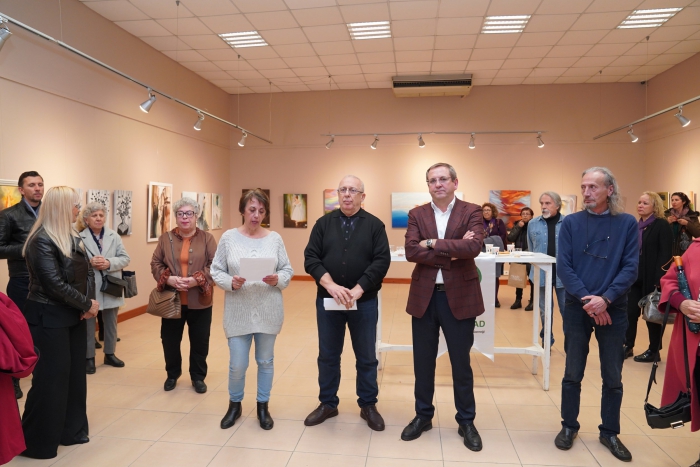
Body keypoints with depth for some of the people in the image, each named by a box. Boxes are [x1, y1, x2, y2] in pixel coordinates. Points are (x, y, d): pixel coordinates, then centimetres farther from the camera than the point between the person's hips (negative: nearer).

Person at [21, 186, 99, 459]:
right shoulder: (41, 240, -17)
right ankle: (38, 443, 18)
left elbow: (88, 271, 7)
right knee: (51, 377, 1)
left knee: (75, 372, 14)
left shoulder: (72, 237, 9)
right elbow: (55, 285, -22)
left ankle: (71, 430, 29)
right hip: (49, 318, -8)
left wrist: (90, 302, -8)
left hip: (74, 315, 8)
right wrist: (87, 304, -14)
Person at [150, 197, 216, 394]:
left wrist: (197, 280, -20)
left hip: (199, 300, -1)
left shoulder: (207, 238, -1)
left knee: (199, 341, 9)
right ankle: (172, 374, 35)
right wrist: (168, 278, -15)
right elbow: (155, 263, 3)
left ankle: (198, 377, 28)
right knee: (170, 340, 13)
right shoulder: (166, 238, 4)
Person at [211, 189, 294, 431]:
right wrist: (230, 282, -17)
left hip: (269, 311, 1)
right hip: (239, 312, -1)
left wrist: (278, 280, -18)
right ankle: (234, 404, 33)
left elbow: (288, 270, 2)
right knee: (237, 364, 6)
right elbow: (216, 270, 1)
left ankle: (263, 406, 33)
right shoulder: (229, 238, -2)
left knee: (266, 361, 13)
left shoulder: (274, 238, -2)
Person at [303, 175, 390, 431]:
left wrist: (357, 289, -19)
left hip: (364, 302, -1)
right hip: (327, 300, 2)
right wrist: (330, 285, -18)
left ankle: (368, 406, 28)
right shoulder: (323, 223, 4)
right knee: (328, 355, 13)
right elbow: (310, 258, -3)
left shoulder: (375, 225, -1)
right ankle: (327, 404, 30)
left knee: (366, 357, 10)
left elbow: (382, 261, -9)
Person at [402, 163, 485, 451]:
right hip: (424, 297, 2)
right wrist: (452, 252, -18)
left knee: (461, 363, 11)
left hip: (459, 296, -2)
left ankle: (466, 422, 30)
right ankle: (423, 416, 32)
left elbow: (474, 247, -20)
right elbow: (411, 251, -12)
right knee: (423, 362, 13)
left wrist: (432, 244, -16)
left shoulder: (471, 212, -2)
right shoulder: (417, 214, 3)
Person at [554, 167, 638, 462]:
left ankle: (609, 432, 29)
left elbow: (631, 268, -6)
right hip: (576, 308, 0)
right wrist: (587, 299, -16)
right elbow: (563, 266, -7)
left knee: (612, 376, 11)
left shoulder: (627, 223, 0)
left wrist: (605, 299, -18)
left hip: (613, 309, 1)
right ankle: (569, 426, 26)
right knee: (573, 373, 9)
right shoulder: (571, 223, -2)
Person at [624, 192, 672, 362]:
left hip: (651, 278, -6)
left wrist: (659, 279, -21)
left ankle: (653, 351, 18)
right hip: (635, 277, 6)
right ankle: (628, 346, 18)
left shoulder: (662, 225, -7)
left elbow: (665, 254, -14)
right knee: (630, 313, 6)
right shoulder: (636, 226, 14)